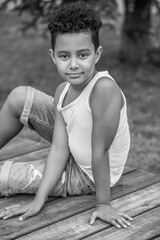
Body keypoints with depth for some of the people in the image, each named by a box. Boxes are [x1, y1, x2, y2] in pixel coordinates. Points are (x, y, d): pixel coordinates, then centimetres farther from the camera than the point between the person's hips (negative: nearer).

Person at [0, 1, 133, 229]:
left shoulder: (104, 88, -34)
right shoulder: (63, 91, -11)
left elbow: (100, 152, -30)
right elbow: (59, 149, -15)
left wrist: (103, 203, -23)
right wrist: (39, 199, -21)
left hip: (88, 176, -7)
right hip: (73, 155, 7)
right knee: (19, 97, 0)